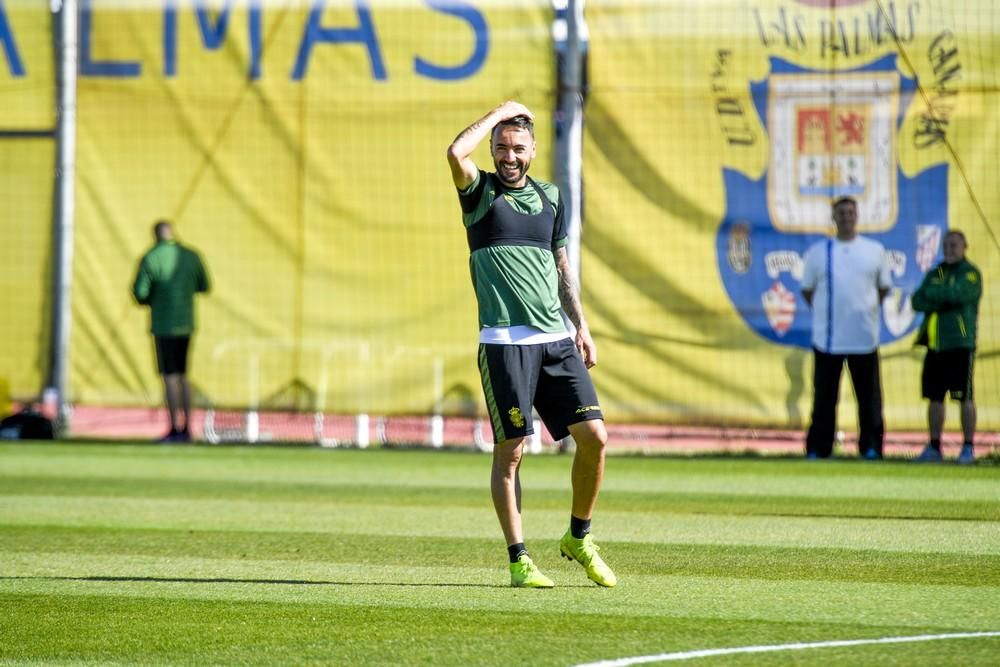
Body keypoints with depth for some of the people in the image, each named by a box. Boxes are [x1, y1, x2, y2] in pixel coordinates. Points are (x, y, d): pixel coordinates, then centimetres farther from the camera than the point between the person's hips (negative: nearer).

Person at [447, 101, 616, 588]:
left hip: (557, 340, 4)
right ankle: (519, 560, 1)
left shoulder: (551, 197, 17)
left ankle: (579, 538, 15)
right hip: (505, 342, -4)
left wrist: (582, 327, 15)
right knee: (510, 451, -4)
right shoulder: (479, 192, 4)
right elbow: (455, 153, -17)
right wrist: (500, 112, -5)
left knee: (593, 437, -3)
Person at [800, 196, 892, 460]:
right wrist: (823, 313, 4)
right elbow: (807, 289, 13)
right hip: (827, 337, 0)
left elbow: (884, 287, 16)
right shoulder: (817, 252, 7)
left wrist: (868, 309, 6)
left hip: (864, 336, 1)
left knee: (869, 395, -1)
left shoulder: (875, 250, 8)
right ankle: (818, 448, 6)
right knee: (824, 396, 1)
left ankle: (871, 446, 5)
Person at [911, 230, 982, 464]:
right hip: (935, 344, 6)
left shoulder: (971, 274, -1)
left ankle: (968, 447, -2)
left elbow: (959, 293, -19)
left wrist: (932, 293, -5)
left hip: (960, 344, -6)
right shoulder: (934, 274, 17)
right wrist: (943, 302, -12)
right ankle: (934, 447, 13)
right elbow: (917, 302, 5)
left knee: (965, 397, -6)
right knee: (935, 396, 7)